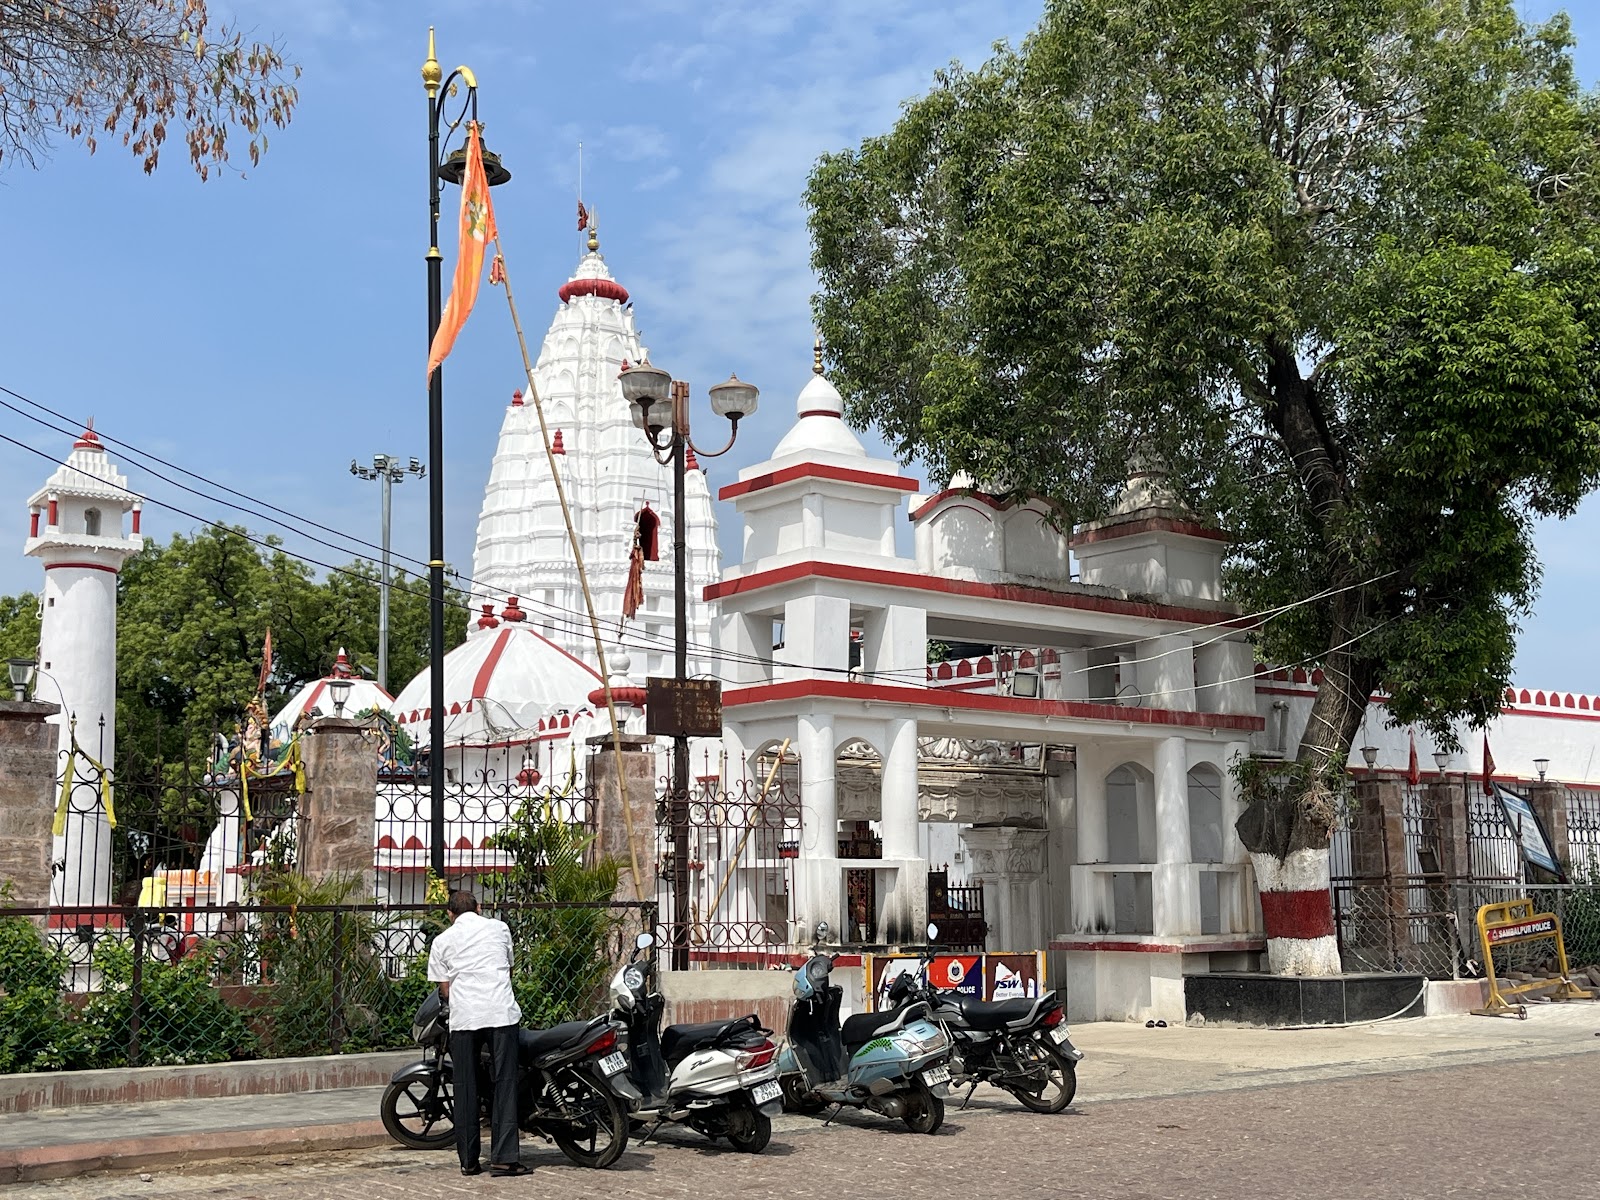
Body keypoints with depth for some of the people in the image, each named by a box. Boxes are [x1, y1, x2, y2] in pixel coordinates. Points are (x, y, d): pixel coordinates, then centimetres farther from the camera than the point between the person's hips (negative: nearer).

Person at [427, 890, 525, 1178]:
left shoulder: (442, 941, 13)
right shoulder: (499, 928, 17)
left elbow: (445, 988, 11)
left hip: (464, 1017, 0)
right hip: (501, 1013, 0)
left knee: (466, 1088, 8)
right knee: (505, 1084, 0)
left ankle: (469, 1160, 11)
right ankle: (504, 1158, -6)